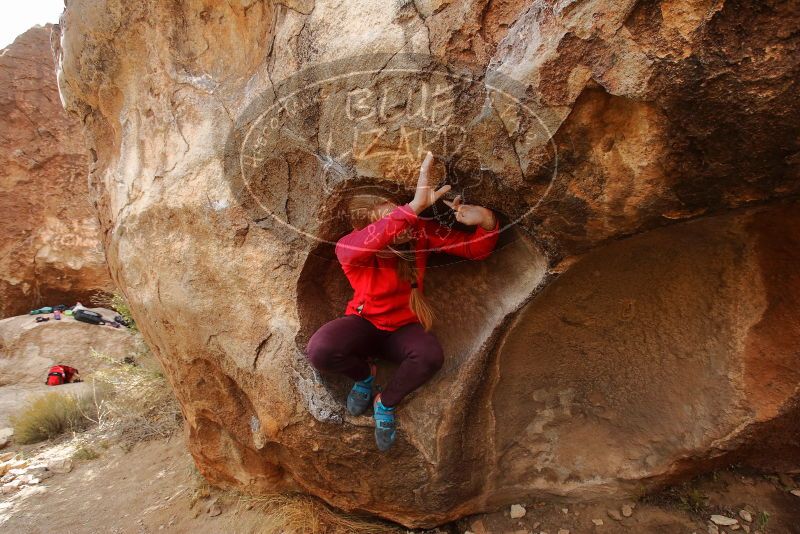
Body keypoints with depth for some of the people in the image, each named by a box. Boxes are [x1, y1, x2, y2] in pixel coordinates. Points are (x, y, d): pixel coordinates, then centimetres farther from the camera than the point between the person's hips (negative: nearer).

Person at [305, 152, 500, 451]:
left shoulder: (419, 230, -18)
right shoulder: (348, 250, -27)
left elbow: (476, 250, -13)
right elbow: (369, 243, -54)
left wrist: (486, 221, -35)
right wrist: (414, 206, -62)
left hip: (404, 327, 1)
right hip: (364, 323, -1)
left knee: (431, 356, -34)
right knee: (319, 351, -33)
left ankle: (385, 404, -2)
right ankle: (365, 374, 5)